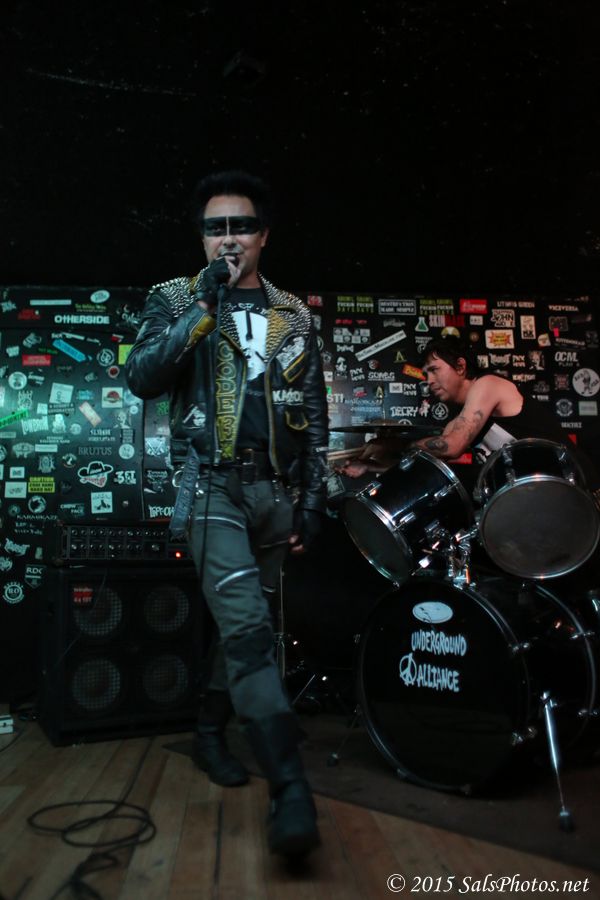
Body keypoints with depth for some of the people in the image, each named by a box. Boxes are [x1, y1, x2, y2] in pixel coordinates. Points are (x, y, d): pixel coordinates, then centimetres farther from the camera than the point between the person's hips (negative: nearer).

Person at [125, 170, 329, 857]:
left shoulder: (293, 315, 12)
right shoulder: (175, 299, 5)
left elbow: (314, 416, 11)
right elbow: (141, 378, -11)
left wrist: (313, 502, 5)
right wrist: (204, 307, -17)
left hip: (276, 492, 4)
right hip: (212, 486, -4)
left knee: (242, 623, 12)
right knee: (248, 627, -17)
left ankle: (210, 731, 34)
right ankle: (289, 785, -14)